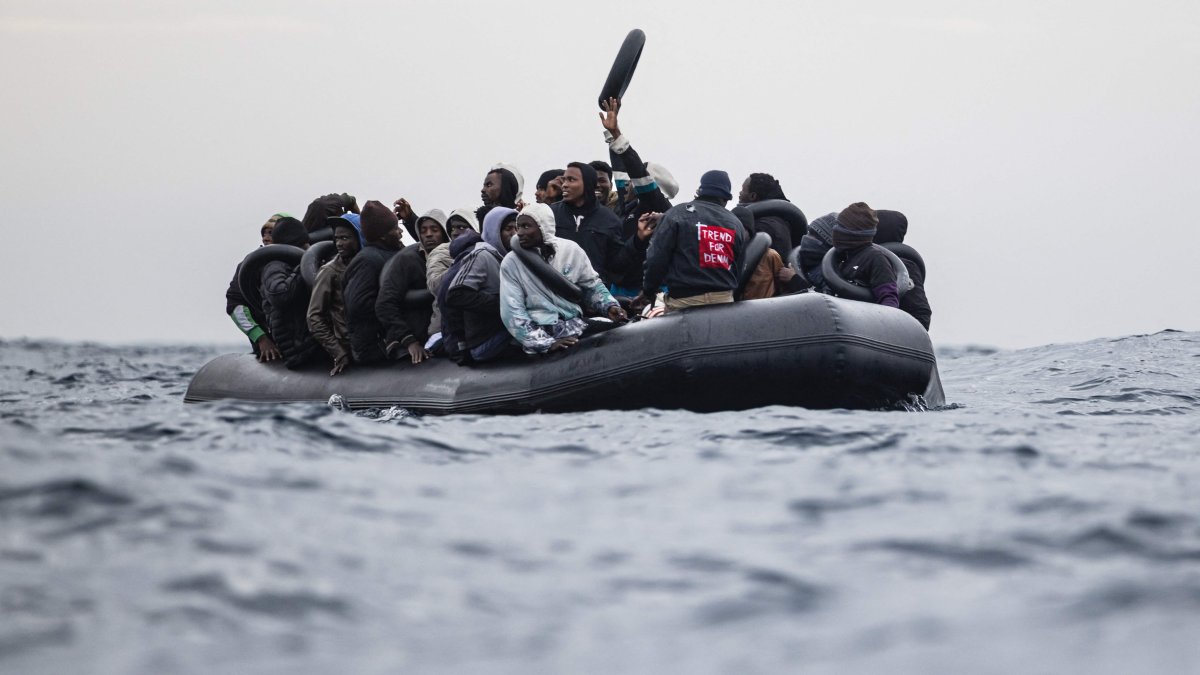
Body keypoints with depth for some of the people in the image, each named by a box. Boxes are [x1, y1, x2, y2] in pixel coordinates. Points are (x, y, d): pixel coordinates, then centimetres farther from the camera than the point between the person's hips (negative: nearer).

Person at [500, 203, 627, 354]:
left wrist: (609, 306, -3)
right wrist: (546, 343, -17)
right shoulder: (511, 262, -3)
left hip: (575, 327, 3)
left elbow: (592, 286, 17)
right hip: (541, 334, -3)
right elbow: (512, 312, -8)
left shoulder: (571, 249, 4)